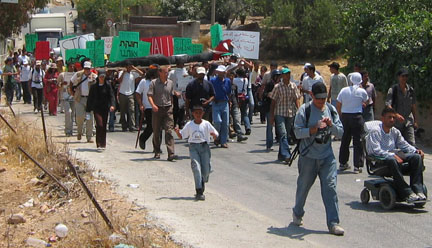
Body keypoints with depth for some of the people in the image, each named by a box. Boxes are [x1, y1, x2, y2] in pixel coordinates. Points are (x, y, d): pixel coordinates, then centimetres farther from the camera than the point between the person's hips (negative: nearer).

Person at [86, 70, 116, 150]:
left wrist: (112, 105, -21)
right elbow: (90, 98, 8)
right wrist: (88, 110, 8)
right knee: (99, 125, -14)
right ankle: (99, 144, -14)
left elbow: (111, 96, -2)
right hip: (96, 108, -1)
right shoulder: (93, 87, 3)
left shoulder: (107, 86, 3)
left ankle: (103, 144, 16)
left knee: (104, 126, 6)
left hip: (105, 108, 2)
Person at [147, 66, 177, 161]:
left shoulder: (170, 83, 8)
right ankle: (157, 152, 22)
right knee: (156, 132, 7)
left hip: (168, 109, 1)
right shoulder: (154, 83, -2)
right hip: (157, 109, -1)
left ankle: (171, 153, -16)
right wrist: (153, 105, -25)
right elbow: (149, 95, -9)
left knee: (169, 131, -10)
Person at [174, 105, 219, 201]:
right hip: (193, 147, 0)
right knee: (196, 168, -14)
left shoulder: (206, 124, 2)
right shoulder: (189, 125, 6)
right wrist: (177, 132, -10)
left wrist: (214, 135, -22)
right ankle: (199, 192, -16)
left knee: (206, 170, -1)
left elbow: (216, 134, 2)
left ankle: (202, 184, 34)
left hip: (204, 147, 1)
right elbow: (181, 136, 11)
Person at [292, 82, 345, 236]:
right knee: (303, 186, 12)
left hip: (327, 156, 3)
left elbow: (340, 132, 6)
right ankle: (297, 213, 38)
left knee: (330, 187, -7)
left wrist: (331, 125, -13)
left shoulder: (331, 110, 7)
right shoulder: (305, 110, -6)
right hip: (308, 156, -2)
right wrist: (314, 129, -23)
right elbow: (297, 132, -11)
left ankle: (333, 223, -7)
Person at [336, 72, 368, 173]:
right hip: (357, 116, -3)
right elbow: (365, 102, 12)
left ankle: (343, 163, 24)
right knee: (358, 141, 1)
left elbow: (338, 106, 5)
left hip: (345, 116, 3)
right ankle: (357, 166, -2)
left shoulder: (343, 91, 1)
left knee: (345, 141, 15)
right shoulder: (362, 91, -6)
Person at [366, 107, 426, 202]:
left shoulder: (395, 132, 20)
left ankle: (417, 190, -27)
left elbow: (404, 144, 17)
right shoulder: (375, 132, -4)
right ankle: (407, 193, -40)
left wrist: (416, 150, -4)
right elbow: (376, 150, -15)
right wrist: (392, 155, -28)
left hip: (394, 155, 7)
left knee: (417, 157, -17)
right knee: (392, 160, -41)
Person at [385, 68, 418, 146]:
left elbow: (414, 106, 16)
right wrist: (396, 115, -33)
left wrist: (415, 121, 14)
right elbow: (388, 105, -17)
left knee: (411, 143, -7)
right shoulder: (393, 90, -6)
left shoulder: (411, 90, 7)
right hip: (396, 122, -3)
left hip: (408, 122, 3)